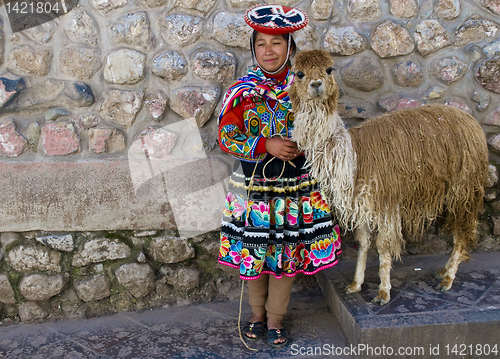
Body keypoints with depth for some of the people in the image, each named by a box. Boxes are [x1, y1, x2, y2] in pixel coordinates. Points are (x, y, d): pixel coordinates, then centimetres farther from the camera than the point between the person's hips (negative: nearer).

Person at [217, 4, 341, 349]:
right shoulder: (242, 91, -7)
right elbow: (225, 136, -9)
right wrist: (267, 145, -19)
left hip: (296, 187, 1)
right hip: (253, 186, -1)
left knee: (288, 254, 10)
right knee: (254, 252, 11)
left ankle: (275, 319, 32)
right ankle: (257, 313, 37)